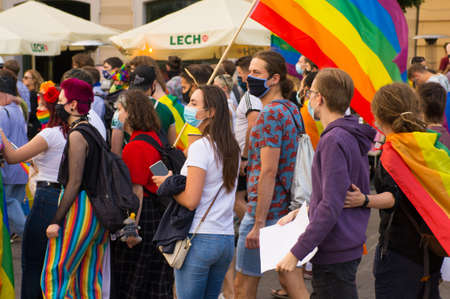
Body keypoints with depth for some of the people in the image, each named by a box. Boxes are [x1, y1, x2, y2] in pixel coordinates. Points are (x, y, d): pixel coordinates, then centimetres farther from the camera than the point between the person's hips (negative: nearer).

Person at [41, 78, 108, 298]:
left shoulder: (76, 135, -12)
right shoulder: (94, 132, 15)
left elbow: (74, 183, -18)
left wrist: (57, 220, -18)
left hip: (79, 210, -9)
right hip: (98, 212, 9)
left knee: (53, 278, -5)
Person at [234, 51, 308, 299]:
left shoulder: (270, 113, -18)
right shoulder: (291, 109, 11)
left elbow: (268, 171, -23)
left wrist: (258, 224, -22)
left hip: (266, 210, -9)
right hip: (286, 208, 9)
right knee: (289, 277, 15)